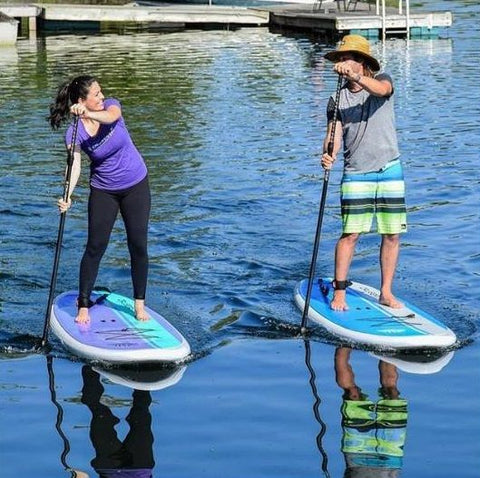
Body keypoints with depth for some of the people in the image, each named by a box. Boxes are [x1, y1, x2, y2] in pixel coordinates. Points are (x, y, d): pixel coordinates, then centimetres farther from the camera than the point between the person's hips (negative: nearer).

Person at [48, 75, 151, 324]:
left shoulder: (110, 105, -13)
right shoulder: (75, 132, -17)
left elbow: (111, 116, -37)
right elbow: (74, 165, -27)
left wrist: (88, 115, -58)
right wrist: (68, 195, -44)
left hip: (136, 185, 1)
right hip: (103, 191, -1)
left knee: (138, 246, 2)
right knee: (95, 247, -2)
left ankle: (139, 304, 14)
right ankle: (83, 305, 10)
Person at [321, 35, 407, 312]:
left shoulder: (382, 80, 0)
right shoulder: (337, 99, 5)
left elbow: (381, 90, -26)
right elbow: (334, 134, -7)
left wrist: (355, 76, -43)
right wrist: (329, 154, -30)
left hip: (390, 170, 0)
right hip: (356, 175, 0)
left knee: (392, 234, 3)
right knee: (351, 234, -7)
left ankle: (386, 293, 14)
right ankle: (339, 292, 2)